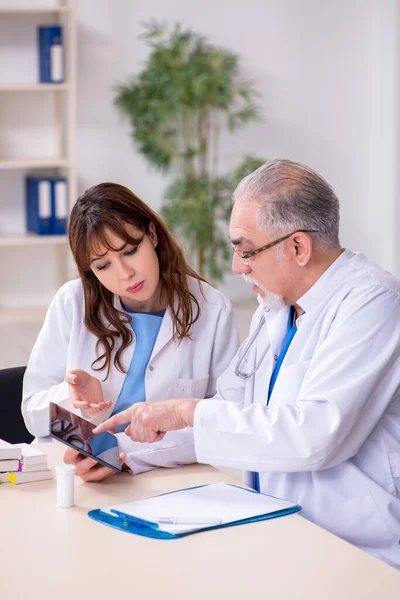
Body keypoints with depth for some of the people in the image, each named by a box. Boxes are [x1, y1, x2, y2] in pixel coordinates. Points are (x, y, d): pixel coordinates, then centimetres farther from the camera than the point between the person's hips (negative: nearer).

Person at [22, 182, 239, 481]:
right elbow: (34, 411, 2)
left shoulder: (213, 311, -5)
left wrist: (126, 450, -22)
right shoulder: (73, 303, -2)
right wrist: (79, 404, -20)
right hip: (70, 477, 1)